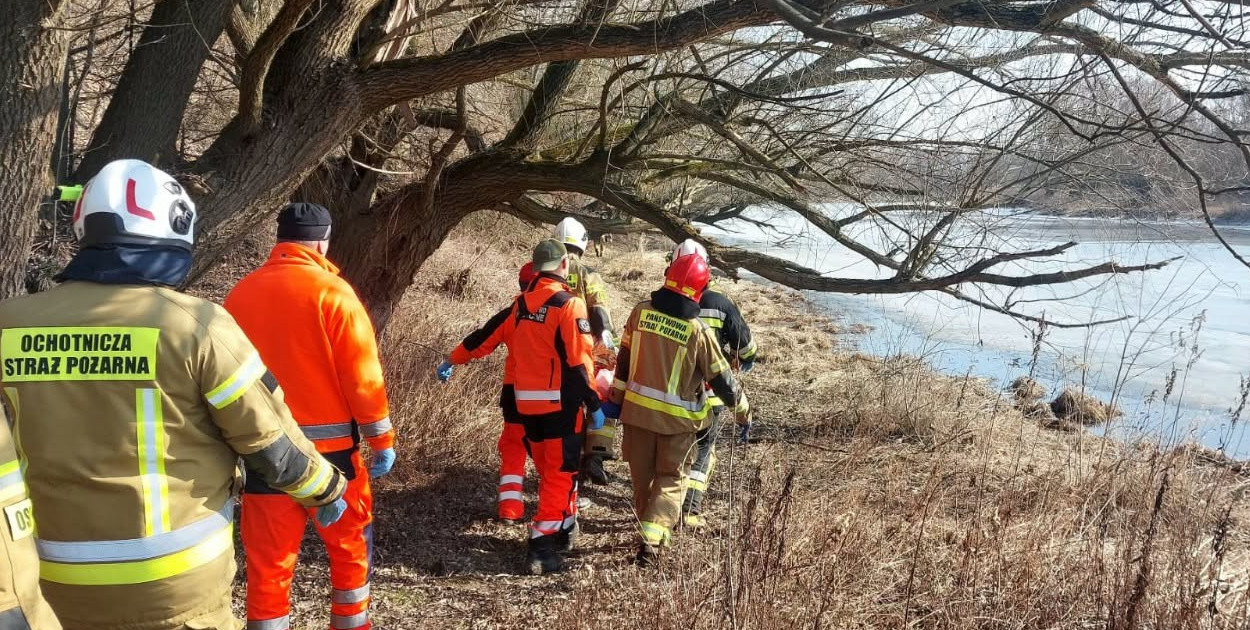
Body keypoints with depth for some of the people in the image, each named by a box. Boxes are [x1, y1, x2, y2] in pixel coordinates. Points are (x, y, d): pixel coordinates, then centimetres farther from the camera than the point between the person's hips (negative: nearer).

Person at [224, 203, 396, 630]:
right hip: (327, 446, -3)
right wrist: (382, 439, -3)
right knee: (350, 545, 17)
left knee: (267, 558, 10)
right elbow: (362, 375, -12)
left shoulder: (240, 294, 3)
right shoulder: (332, 292, -10)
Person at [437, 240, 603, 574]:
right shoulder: (568, 305, -13)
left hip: (526, 404, 6)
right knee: (560, 474, 0)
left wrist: (453, 361, 28)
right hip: (560, 403, -6)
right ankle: (542, 545, -4)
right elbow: (579, 361, -16)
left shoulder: (520, 304, 6)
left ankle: (564, 529, 31)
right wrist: (594, 404, -9)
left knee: (549, 471, 19)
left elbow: (486, 336, 14)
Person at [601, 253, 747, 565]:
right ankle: (651, 540, -5)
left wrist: (616, 397, 15)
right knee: (670, 481, 10)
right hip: (677, 419, -3)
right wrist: (742, 410, 9)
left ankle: (650, 529, 35)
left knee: (642, 478, 18)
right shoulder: (698, 331, -16)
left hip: (637, 410, 3)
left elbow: (624, 358, 3)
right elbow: (721, 378, -7)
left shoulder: (641, 311, -7)